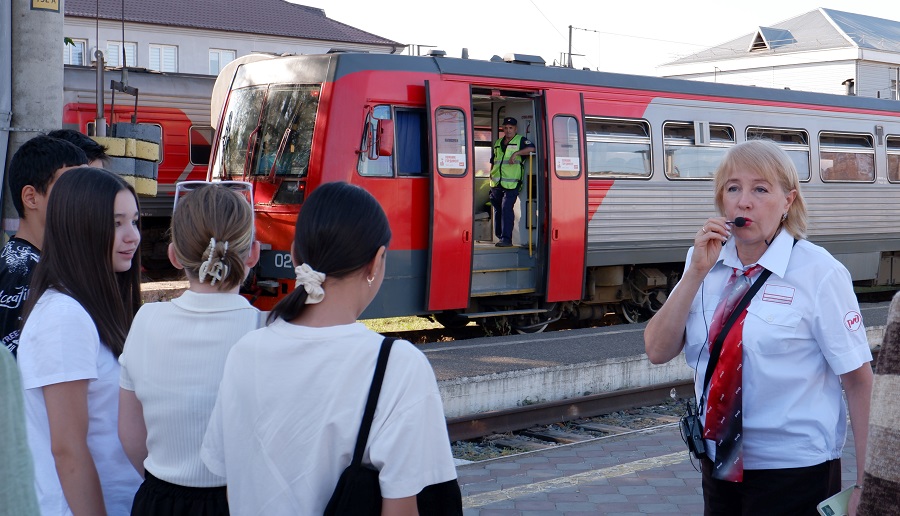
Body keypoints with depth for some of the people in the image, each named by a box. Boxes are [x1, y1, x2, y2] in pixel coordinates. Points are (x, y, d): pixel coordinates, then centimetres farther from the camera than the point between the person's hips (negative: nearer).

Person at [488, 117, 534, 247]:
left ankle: (507, 239, -19)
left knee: (506, 208, -18)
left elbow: (532, 148, -15)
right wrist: (491, 175, 20)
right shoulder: (498, 143, 20)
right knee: (497, 209, 12)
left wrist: (516, 153, -22)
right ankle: (499, 235, 25)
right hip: (496, 183, 6)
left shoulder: (520, 140, 3)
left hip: (511, 184, -6)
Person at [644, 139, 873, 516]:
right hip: (720, 465, 4)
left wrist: (865, 484, -11)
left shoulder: (819, 272, -13)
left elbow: (858, 380, -11)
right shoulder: (706, 263, 1)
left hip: (795, 471, -4)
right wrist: (696, 272, -16)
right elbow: (657, 352, -5)